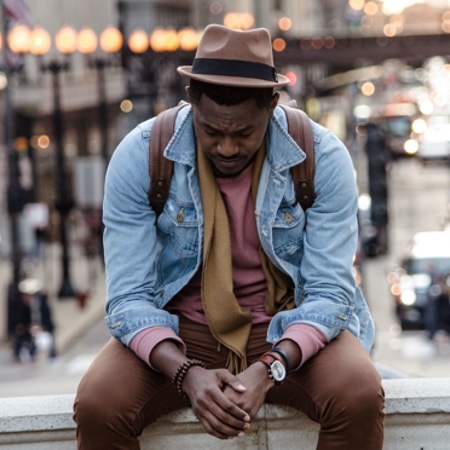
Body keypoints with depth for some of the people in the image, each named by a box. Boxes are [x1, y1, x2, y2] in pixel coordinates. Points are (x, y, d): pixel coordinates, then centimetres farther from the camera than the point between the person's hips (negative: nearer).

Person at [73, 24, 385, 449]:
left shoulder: (322, 157, -13)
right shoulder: (138, 157, -13)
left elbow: (330, 293, -13)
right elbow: (129, 298, -13)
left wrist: (268, 370, -32)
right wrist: (187, 374, -32)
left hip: (291, 332, 0)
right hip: (178, 333, 0)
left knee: (360, 398, -30)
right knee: (96, 407, -28)